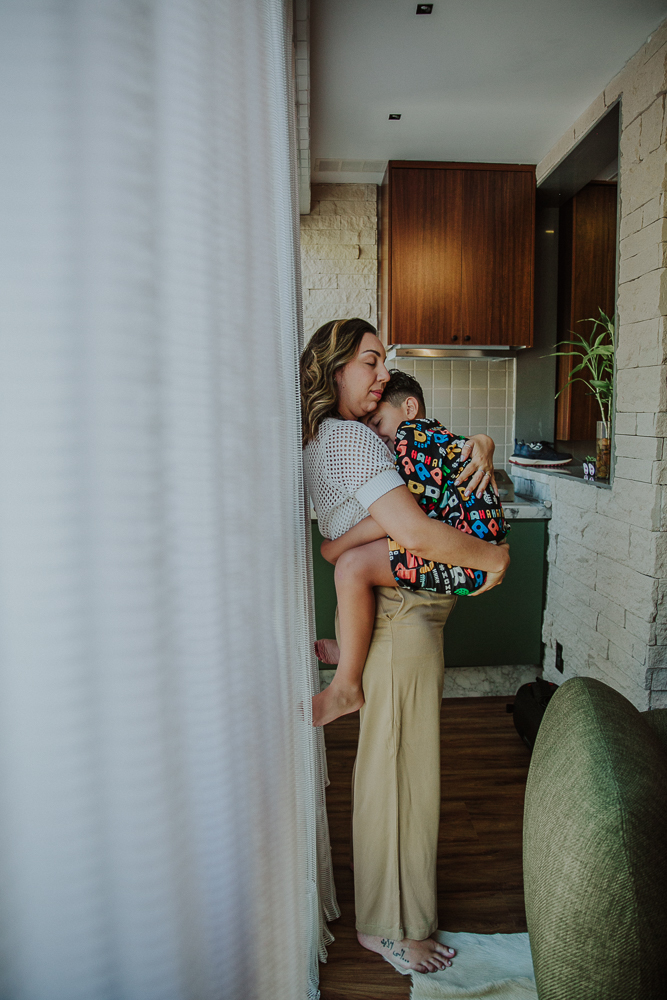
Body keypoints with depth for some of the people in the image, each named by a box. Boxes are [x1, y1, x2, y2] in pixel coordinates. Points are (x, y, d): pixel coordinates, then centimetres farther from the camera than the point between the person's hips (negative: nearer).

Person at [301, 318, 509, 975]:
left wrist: (477, 447, -1)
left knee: (395, 765, 22)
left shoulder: (330, 439, 12)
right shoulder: (350, 438, -20)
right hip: (401, 621, -10)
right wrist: (493, 556, -16)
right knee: (400, 768, 6)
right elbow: (415, 533, -32)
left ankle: (405, 891, 43)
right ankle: (388, 926, 27)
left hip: (397, 617, 10)